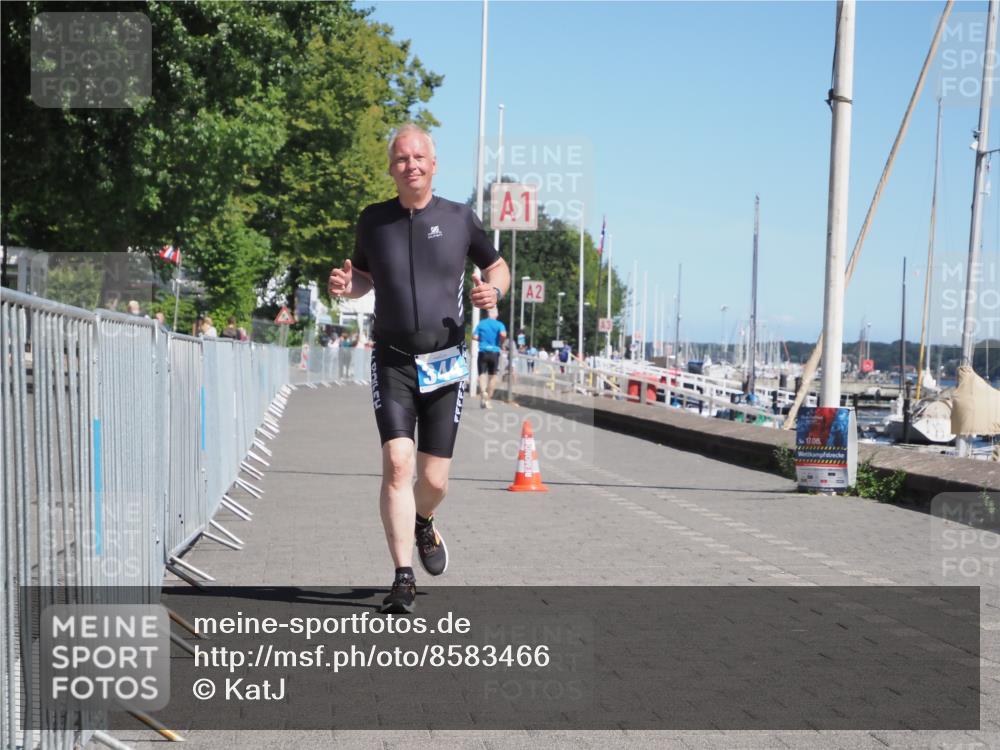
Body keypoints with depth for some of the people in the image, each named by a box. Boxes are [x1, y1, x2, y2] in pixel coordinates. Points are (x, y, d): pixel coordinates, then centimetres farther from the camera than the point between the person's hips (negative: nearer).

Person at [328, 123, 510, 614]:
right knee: (397, 464, -16)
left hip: (445, 365, 0)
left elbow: (497, 265, 16)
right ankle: (403, 579, -12)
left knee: (434, 479, 3)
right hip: (392, 362, 0)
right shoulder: (374, 219, 5)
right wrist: (346, 285, -3)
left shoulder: (459, 218, 2)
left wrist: (494, 289, -7)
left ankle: (424, 523, 39)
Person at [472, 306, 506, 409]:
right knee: (492, 375, 12)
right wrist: (501, 343, -2)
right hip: (494, 352, 0)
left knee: (482, 374, -2)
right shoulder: (499, 325, -1)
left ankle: (483, 392, -31)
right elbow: (503, 334, -20)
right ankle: (488, 399, 15)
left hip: (483, 352, 0)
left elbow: (475, 337, -3)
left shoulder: (481, 323, 4)